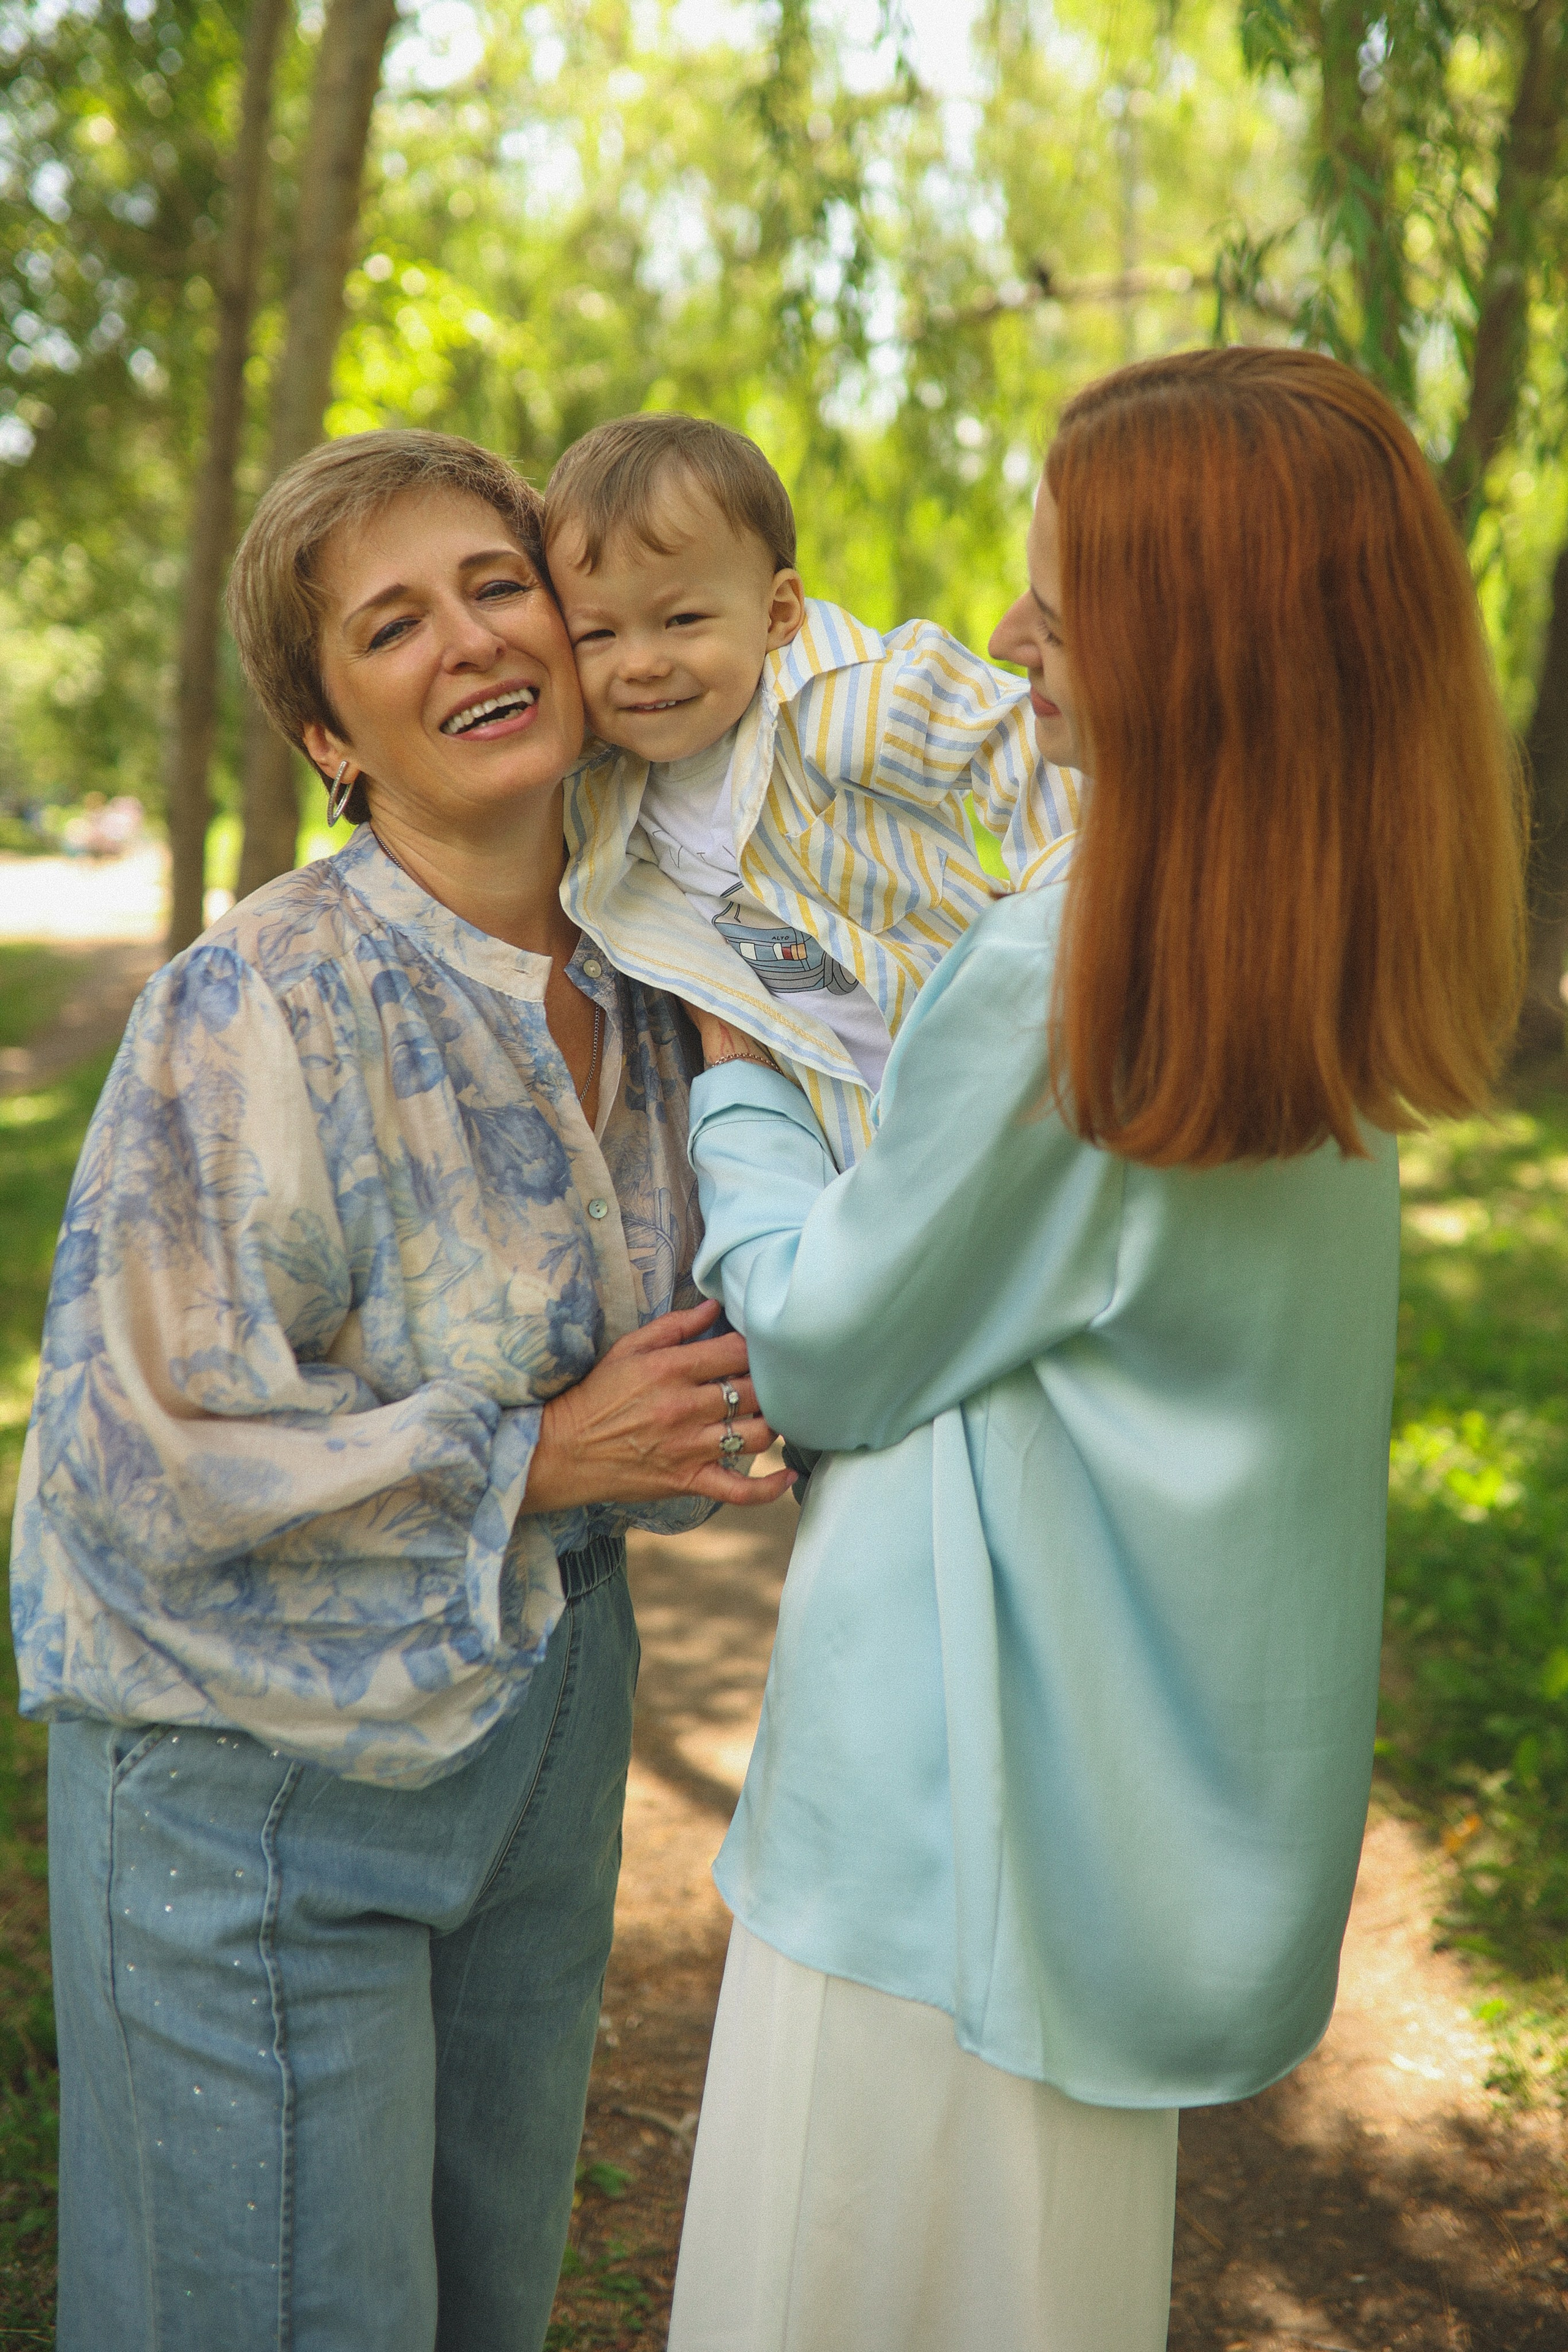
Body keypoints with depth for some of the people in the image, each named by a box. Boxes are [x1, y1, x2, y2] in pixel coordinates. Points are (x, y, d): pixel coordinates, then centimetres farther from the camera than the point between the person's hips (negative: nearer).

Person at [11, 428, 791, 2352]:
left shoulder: (640, 998, 1)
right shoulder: (256, 1005, -21)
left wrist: (730, 1426, -6)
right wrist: (534, 1464, -21)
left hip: (537, 1746, 6)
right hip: (262, 1778, -6)